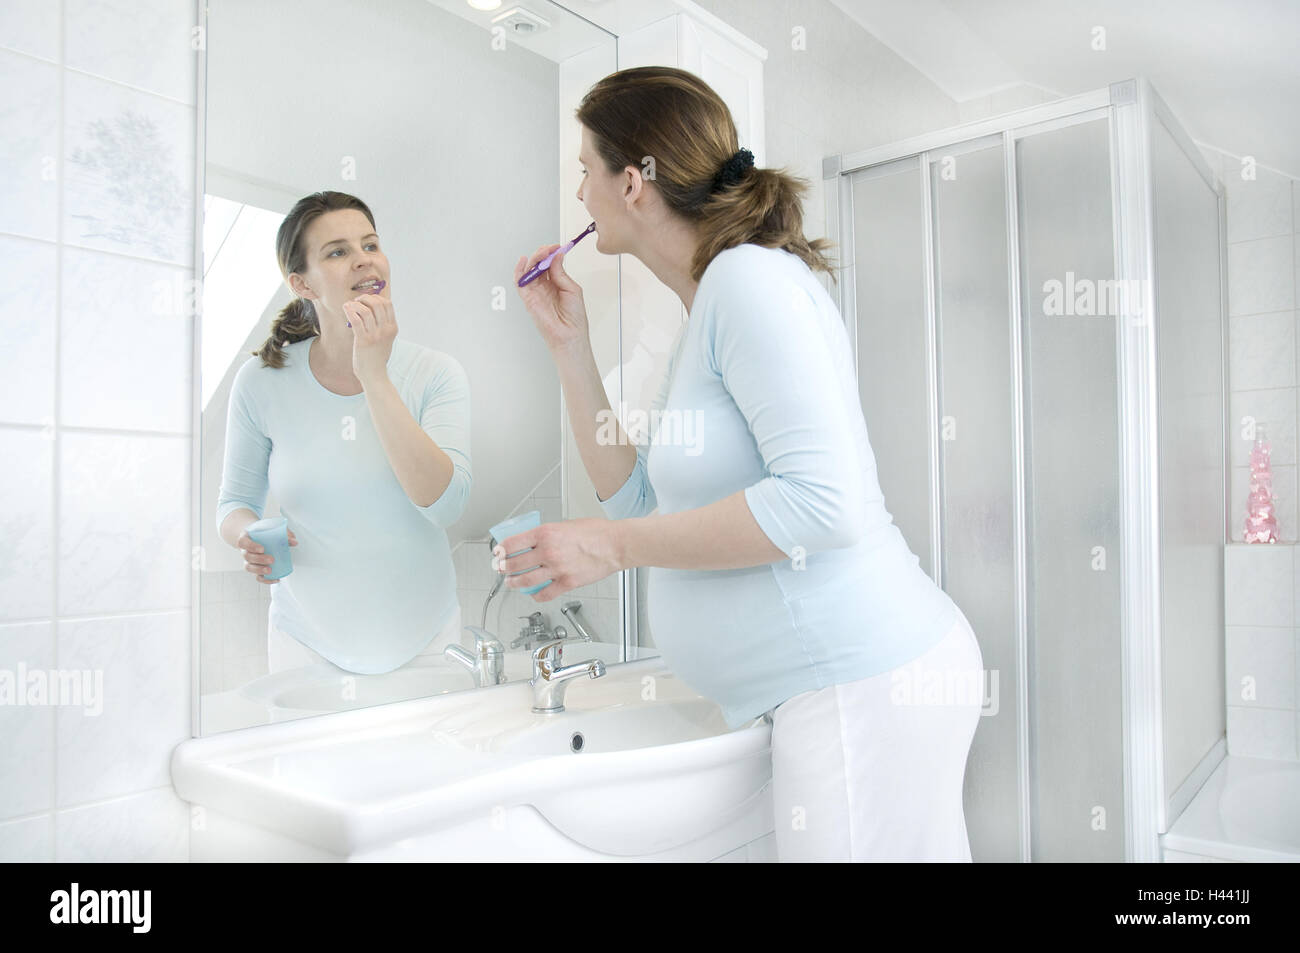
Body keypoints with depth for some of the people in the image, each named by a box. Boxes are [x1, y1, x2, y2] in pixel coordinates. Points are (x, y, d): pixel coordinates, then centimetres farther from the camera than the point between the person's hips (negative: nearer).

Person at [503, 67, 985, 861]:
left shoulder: (750, 275, -14)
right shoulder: (707, 311, 15)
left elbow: (824, 502, -25)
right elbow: (637, 497, 15)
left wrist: (611, 546, -18)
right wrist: (568, 342, 12)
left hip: (863, 683, -10)